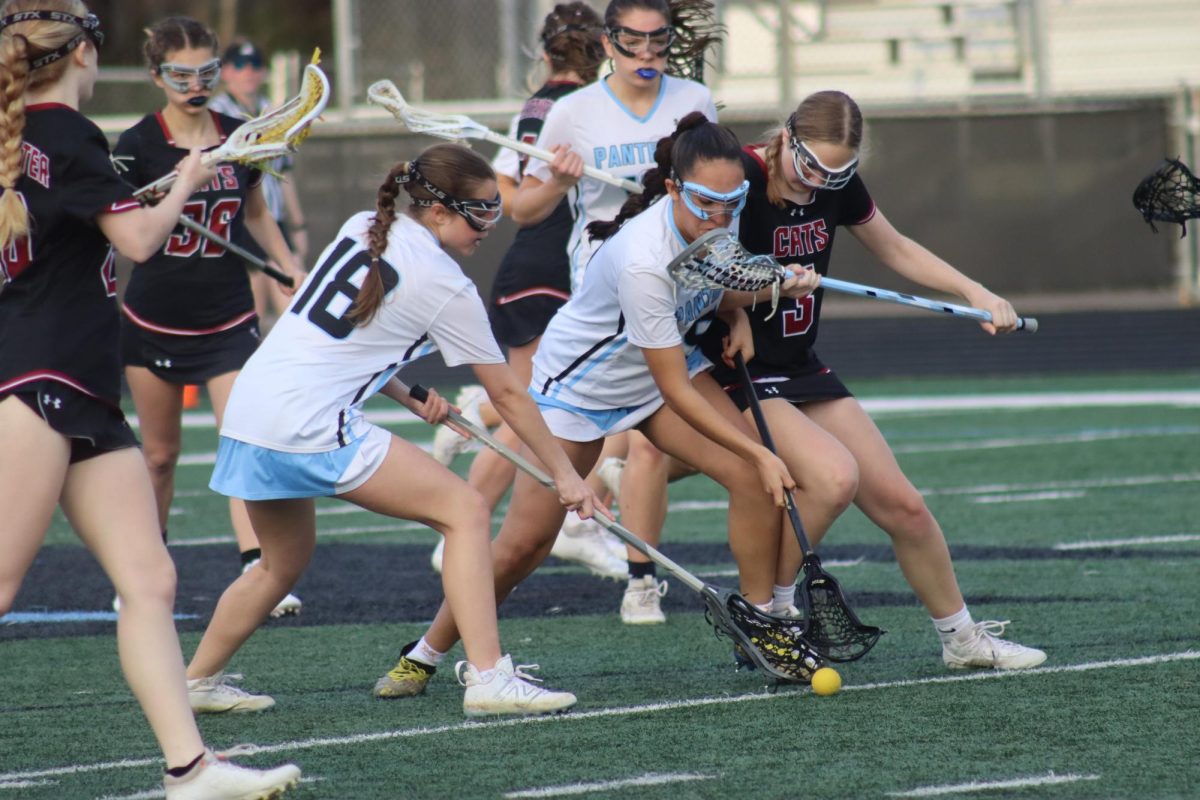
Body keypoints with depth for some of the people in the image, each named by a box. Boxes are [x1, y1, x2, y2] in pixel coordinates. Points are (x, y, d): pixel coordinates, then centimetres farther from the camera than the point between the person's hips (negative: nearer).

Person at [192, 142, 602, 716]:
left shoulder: (362, 228, 13)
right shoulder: (445, 286, -6)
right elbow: (507, 395, 2)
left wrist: (407, 397, 19)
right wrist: (565, 475, 10)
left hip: (250, 406, 8)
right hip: (310, 426, -8)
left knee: (286, 560, 27)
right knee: (465, 510, -5)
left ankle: (197, 681, 34)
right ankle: (487, 677, -14)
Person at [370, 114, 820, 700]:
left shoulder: (716, 221, -18)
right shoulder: (643, 261, -39)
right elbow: (676, 394, -31)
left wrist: (772, 289, -12)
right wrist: (758, 452, -26)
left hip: (666, 362, 6)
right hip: (579, 383, -6)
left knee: (755, 479, -14)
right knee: (521, 545, -3)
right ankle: (424, 657, 16)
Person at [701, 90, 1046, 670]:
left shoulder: (837, 184, 0)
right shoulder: (744, 181, -21)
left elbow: (895, 249, 16)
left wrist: (977, 295, 9)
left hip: (801, 370, 7)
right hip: (737, 378, -7)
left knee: (901, 504, 5)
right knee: (833, 475, -30)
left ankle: (961, 637, 25)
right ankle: (767, 614, -11)